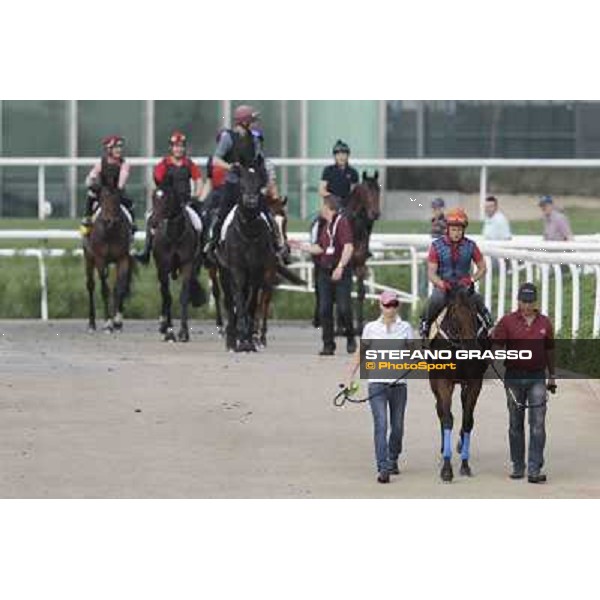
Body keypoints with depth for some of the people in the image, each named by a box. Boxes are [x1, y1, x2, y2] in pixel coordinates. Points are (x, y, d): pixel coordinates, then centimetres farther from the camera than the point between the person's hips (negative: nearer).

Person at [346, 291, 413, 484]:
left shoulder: (405, 328, 6)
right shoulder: (371, 328, 4)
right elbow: (360, 354, 9)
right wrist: (351, 377, 4)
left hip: (398, 383, 2)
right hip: (377, 383, -2)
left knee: (397, 426, 9)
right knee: (380, 424, -14)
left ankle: (393, 460, 34)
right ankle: (383, 468, -17)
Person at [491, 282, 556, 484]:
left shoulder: (545, 323, 6)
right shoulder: (507, 321, 0)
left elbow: (549, 351, 14)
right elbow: (495, 345, -5)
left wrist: (552, 377, 17)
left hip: (537, 378, 0)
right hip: (514, 377, 0)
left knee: (538, 425, -8)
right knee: (516, 425, 9)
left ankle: (534, 470, -10)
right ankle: (517, 467, 19)